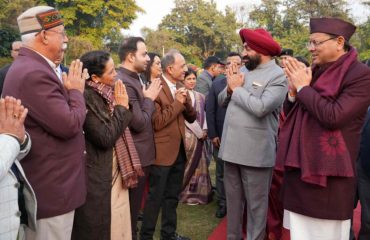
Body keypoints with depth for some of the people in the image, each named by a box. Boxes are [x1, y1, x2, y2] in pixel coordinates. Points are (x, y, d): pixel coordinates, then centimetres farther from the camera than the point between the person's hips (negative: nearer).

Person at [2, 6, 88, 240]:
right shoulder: (34, 73, -23)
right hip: (51, 189, -11)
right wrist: (76, 91, -10)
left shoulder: (30, 67, 11)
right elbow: (70, 125, -25)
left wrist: (70, 90, 3)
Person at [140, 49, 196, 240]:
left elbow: (192, 118, 10)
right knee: (155, 197, 3)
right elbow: (156, 122, -21)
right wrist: (177, 103, -18)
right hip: (162, 152, -8)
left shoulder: (180, 88, 10)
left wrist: (186, 101, -9)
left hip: (179, 150, 8)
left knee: (172, 196, 17)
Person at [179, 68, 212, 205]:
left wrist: (204, 130, -4)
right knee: (189, 165, 1)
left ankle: (197, 192, 24)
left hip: (200, 135, 7)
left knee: (199, 164, 12)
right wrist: (199, 132, -11)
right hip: (188, 134, -7)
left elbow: (203, 115, 11)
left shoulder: (200, 96, 11)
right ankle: (188, 194, 14)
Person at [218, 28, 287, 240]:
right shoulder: (244, 70, 12)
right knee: (233, 199, 19)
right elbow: (222, 100, 14)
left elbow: (260, 107, -26)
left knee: (256, 203, 7)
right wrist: (230, 88, -7)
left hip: (255, 151, -7)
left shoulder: (278, 76, -11)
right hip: (232, 146, 7)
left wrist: (237, 88, -12)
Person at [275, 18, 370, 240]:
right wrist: (293, 91, -5)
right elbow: (291, 113, 15)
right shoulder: (314, 71, 10)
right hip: (299, 167, 7)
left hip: (328, 174, -7)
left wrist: (303, 87, -15)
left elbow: (333, 116, -24)